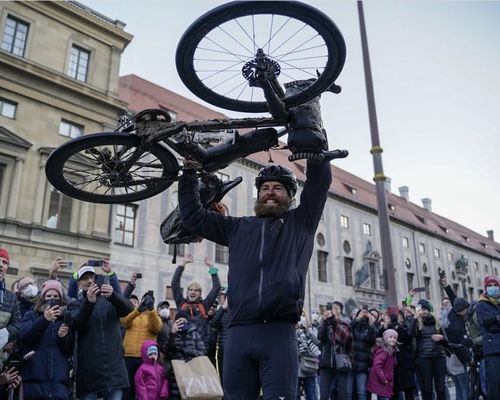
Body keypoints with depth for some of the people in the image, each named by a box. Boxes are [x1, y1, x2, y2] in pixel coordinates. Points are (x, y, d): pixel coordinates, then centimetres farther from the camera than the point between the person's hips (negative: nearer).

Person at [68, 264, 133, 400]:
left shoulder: (109, 300, 10)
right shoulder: (76, 304, 8)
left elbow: (128, 308, -9)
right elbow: (76, 325, -12)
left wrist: (113, 295, -29)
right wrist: (89, 302, -28)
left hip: (114, 367, 1)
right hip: (89, 369, -1)